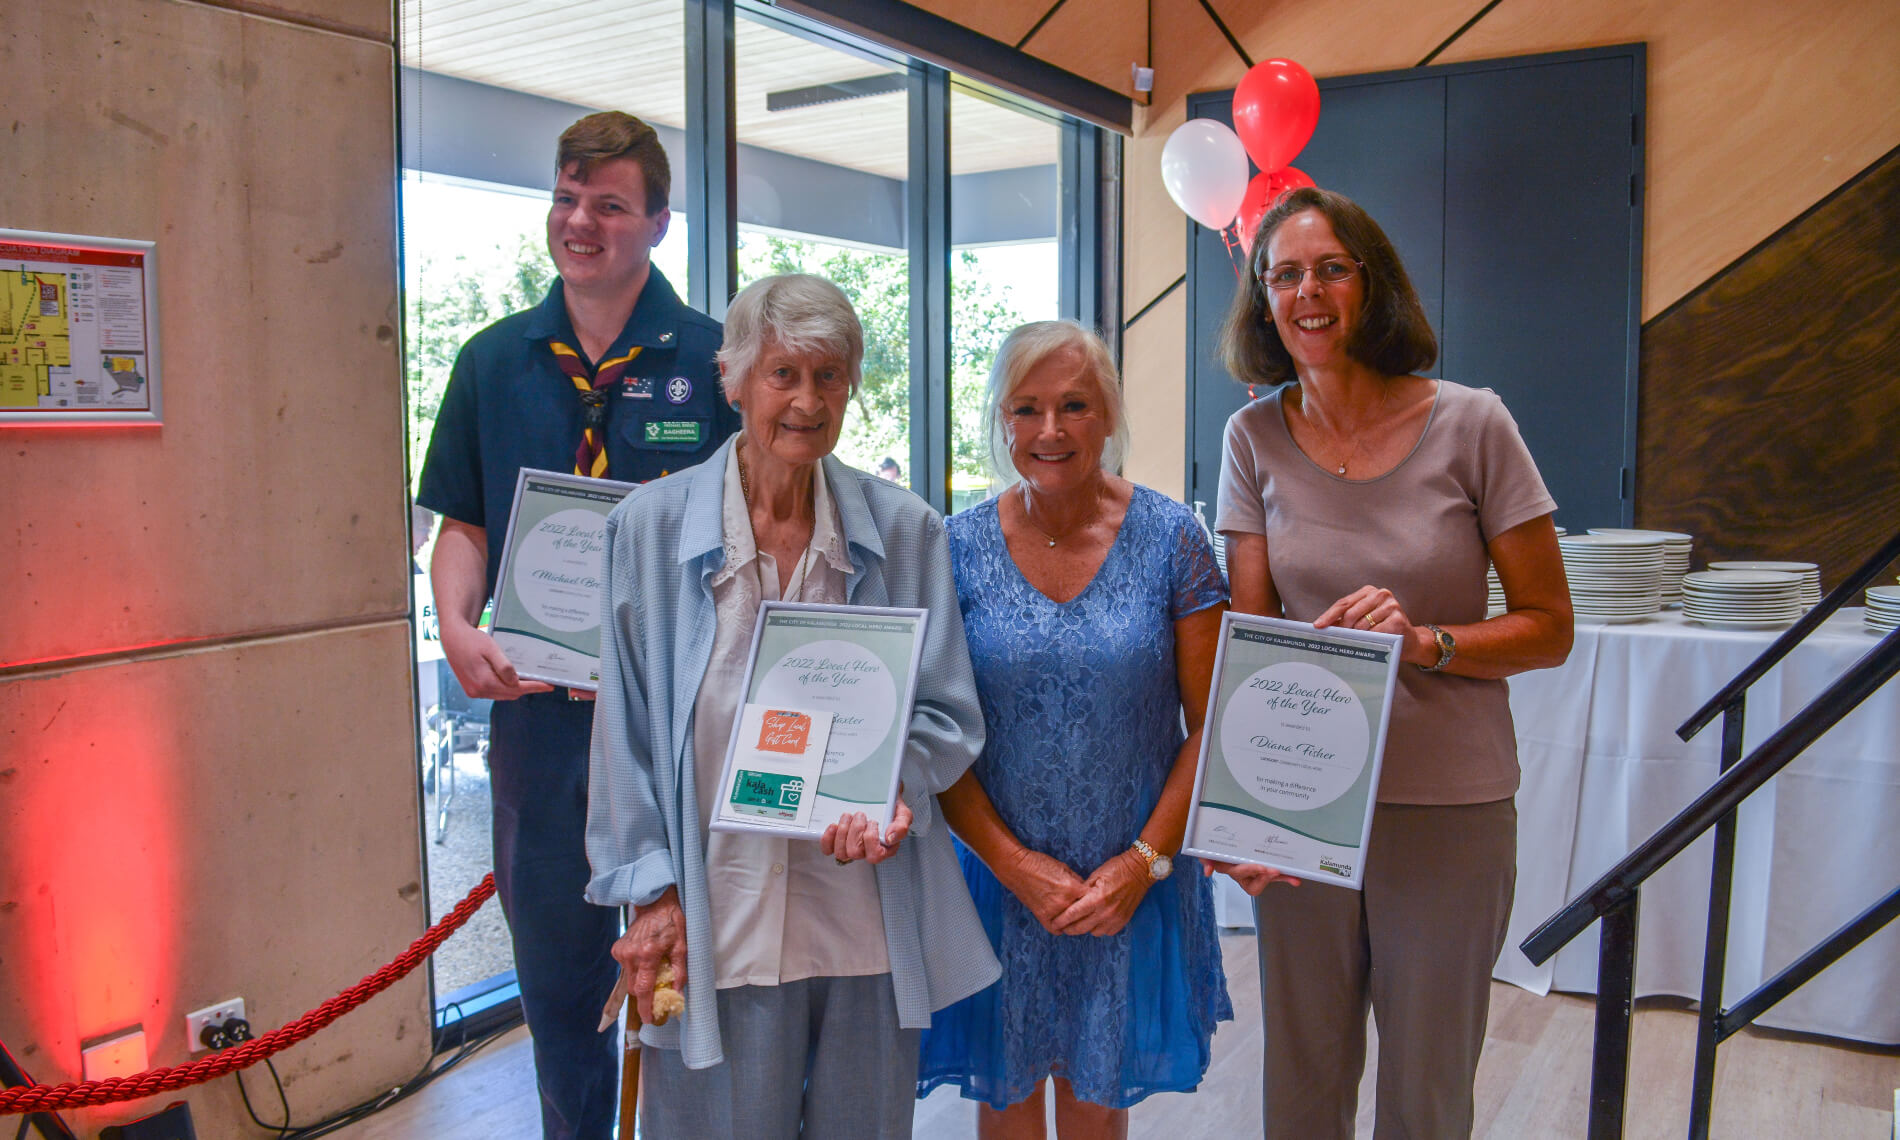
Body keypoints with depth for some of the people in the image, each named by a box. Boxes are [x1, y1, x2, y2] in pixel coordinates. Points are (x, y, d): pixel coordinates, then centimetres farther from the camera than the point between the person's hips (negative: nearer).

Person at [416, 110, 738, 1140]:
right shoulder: (494, 361, 6)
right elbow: (464, 522, 10)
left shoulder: (716, 359, -4)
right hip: (540, 706, 3)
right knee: (556, 966, 18)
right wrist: (458, 628, -9)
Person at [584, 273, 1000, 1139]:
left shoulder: (903, 530, 0)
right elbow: (625, 731, 1)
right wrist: (650, 890, -3)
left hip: (869, 926, 2)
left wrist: (893, 783, -16)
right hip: (718, 926, -1)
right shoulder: (651, 526, -2)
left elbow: (948, 712, 4)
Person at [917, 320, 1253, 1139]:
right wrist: (1015, 862, -10)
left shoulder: (1171, 539, -7)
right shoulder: (958, 547, -6)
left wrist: (1145, 861, -11)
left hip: (1136, 881, 0)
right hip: (998, 877, 1)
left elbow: (1212, 724, -4)